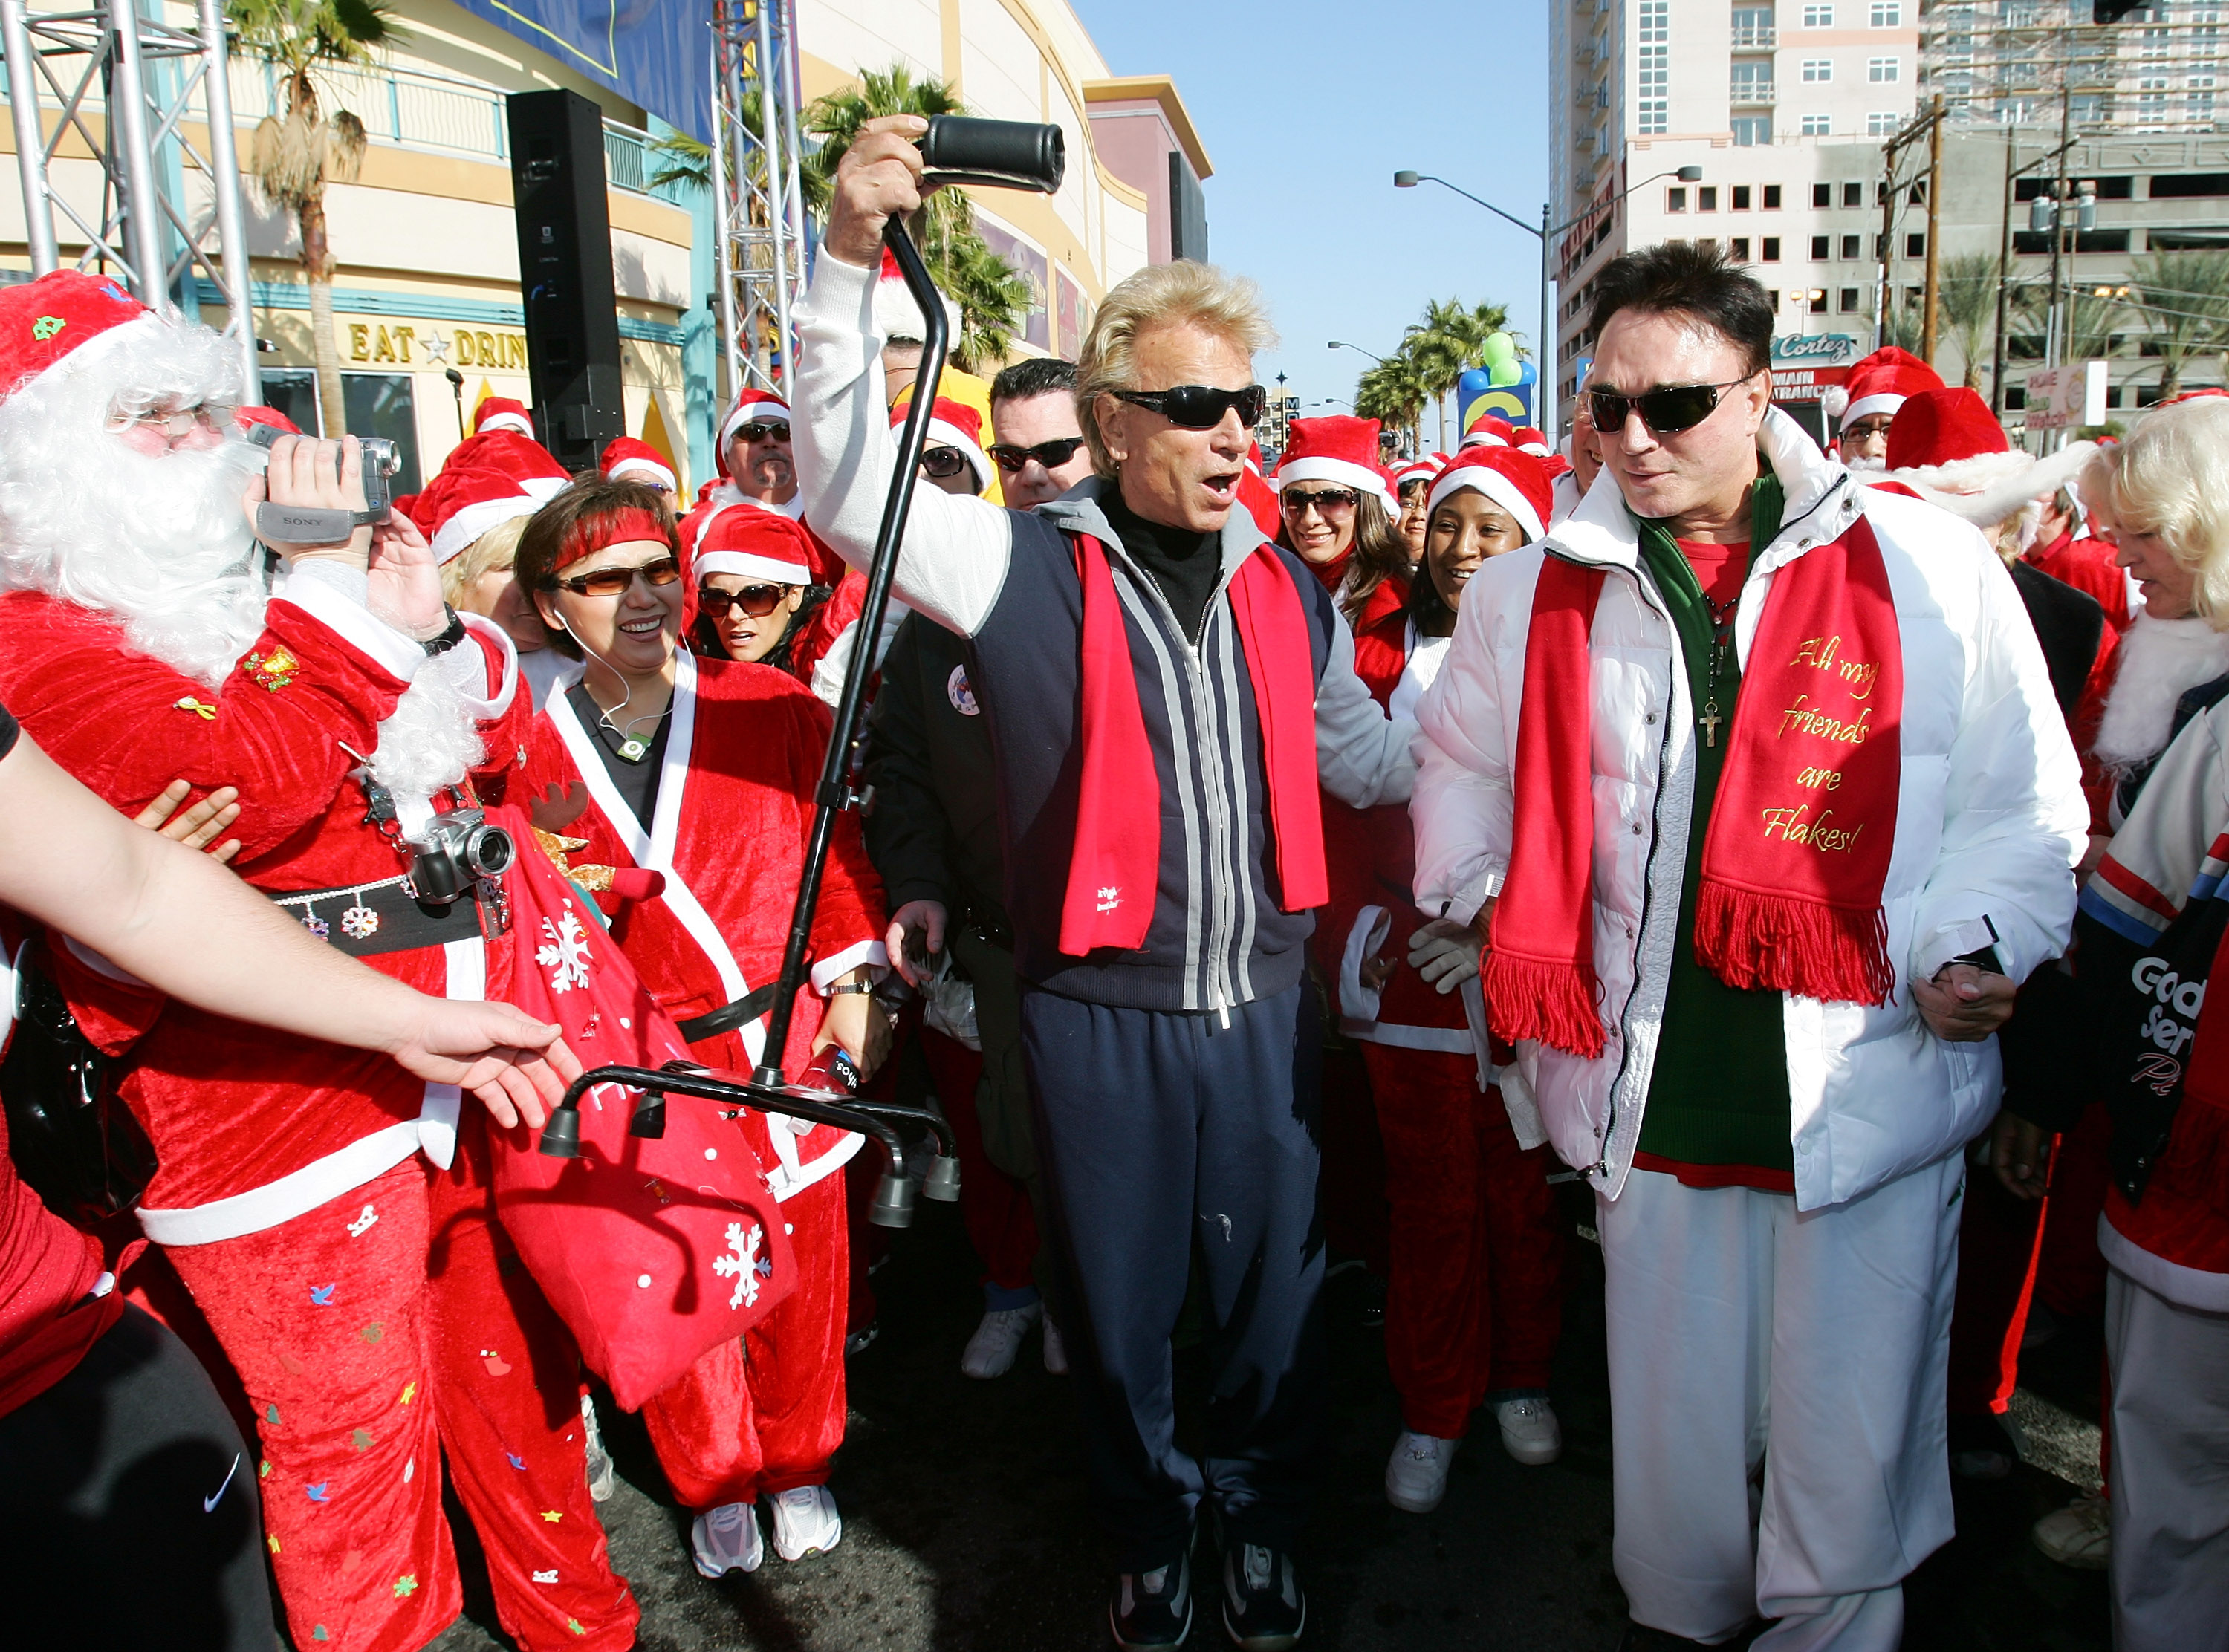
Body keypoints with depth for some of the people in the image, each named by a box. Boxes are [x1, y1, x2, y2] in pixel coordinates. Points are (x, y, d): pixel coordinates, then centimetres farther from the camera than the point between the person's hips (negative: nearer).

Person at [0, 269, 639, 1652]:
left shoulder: (258, 590, 15)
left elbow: (493, 748, 16)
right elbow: (248, 782, -27)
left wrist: (429, 626, -3)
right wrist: (324, 593, -16)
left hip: (460, 1075, 8)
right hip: (286, 1115, -7)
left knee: (518, 1369, 21)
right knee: (353, 1454, 5)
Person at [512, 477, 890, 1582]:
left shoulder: (770, 706, -3)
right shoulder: (537, 749, -3)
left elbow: (837, 850, 1)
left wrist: (853, 991, -2)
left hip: (785, 1040, 0)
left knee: (799, 1274, 14)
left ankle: (798, 1466, 40)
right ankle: (716, 1488, 40)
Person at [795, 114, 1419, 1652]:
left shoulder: (1285, 584, 7)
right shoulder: (1028, 567, -7)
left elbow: (1367, 754, 18)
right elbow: (846, 482, -17)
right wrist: (851, 261, -28)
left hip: (1268, 1001, 3)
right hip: (1101, 1009, -3)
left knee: (1277, 1283, 17)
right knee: (1120, 1297, 15)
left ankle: (1265, 1516, 42)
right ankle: (1151, 1526, 41)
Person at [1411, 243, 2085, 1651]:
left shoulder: (1927, 563, -1)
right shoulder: (1533, 593, 5)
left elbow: (2027, 794, 4)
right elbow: (1464, 778, 20)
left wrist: (1977, 945, -9)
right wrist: (1506, 917, 11)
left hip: (1873, 1097, -1)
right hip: (1653, 1098, 2)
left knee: (1852, 1454, 11)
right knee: (1673, 1433, 16)